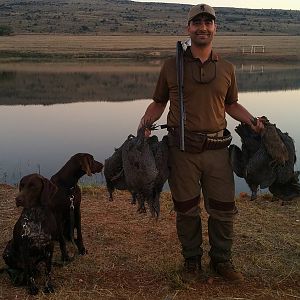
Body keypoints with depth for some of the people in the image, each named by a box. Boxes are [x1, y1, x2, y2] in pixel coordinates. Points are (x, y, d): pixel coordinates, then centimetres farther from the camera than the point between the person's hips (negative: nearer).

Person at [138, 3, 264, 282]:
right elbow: (158, 102, 10)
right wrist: (146, 121, -9)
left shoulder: (226, 68, 8)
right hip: (182, 150, -1)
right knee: (186, 210, 9)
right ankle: (192, 260, 29)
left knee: (223, 209, 8)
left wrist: (251, 119, 2)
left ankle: (221, 260, 29)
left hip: (217, 149, 2)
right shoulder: (171, 66, 2)